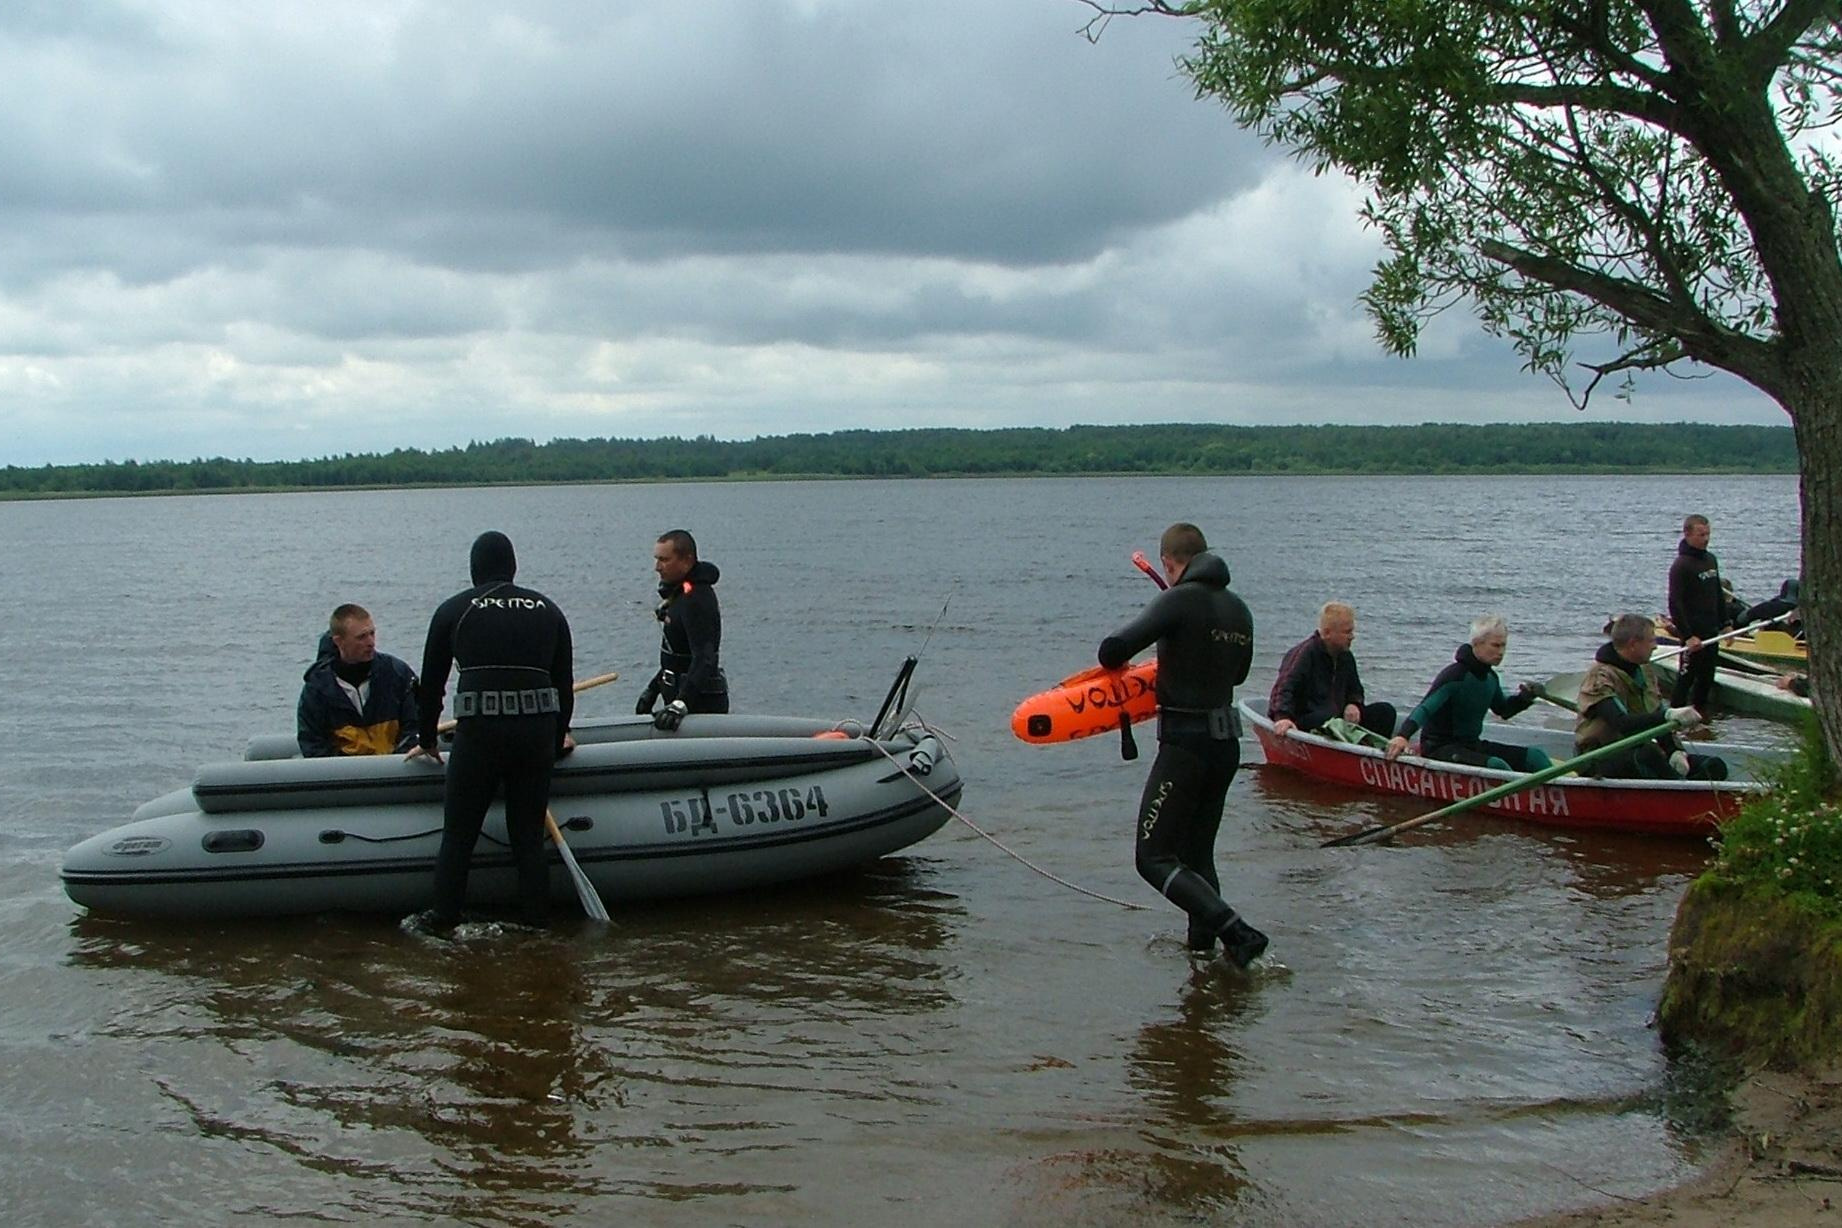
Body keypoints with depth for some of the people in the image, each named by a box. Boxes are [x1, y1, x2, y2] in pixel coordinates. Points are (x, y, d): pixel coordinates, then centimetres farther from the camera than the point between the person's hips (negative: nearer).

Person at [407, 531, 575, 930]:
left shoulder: (453, 610, 8)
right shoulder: (548, 610, 14)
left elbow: (431, 683, 14)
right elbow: (564, 683, 16)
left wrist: (428, 740, 27)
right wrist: (558, 739, 28)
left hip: (479, 731, -2)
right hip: (538, 729, 2)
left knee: (458, 831, 10)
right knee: (529, 832, 12)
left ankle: (444, 916, 14)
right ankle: (537, 918, 14)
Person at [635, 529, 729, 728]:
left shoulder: (697, 599, -21)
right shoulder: (678, 591, 12)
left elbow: (704, 659, -32)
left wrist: (681, 704, -42)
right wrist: (653, 689, 26)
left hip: (701, 704, -10)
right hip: (679, 695, 10)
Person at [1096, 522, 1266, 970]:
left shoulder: (1179, 601, -13)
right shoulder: (1238, 608, 10)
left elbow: (1117, 646, -22)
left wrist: (1112, 662, 1)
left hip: (1186, 744, -8)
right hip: (1227, 743, 8)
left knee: (1154, 858, -5)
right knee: (1198, 854, 18)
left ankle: (1235, 931, -15)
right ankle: (1203, 947, 18)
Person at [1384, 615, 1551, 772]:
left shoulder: (1490, 678, 7)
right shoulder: (1454, 676, -19)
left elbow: (1503, 710, 27)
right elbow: (1425, 709, -32)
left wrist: (1524, 697, 6)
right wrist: (1402, 736, -50)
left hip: (1472, 745, 9)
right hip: (1440, 749, -9)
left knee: (1535, 756, -4)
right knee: (1496, 765, -33)